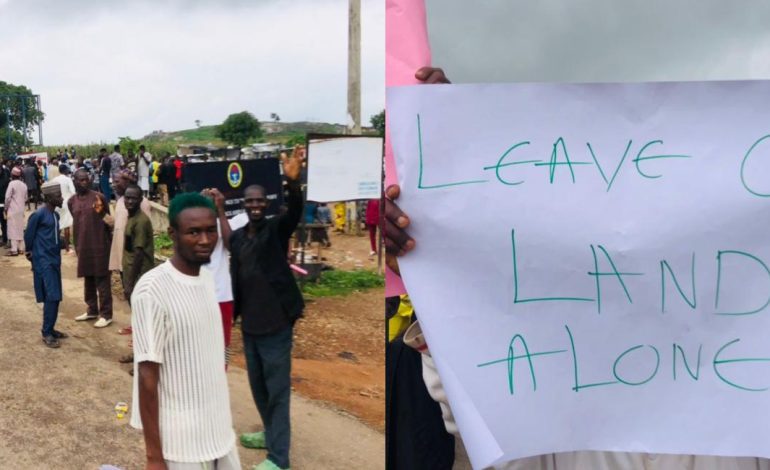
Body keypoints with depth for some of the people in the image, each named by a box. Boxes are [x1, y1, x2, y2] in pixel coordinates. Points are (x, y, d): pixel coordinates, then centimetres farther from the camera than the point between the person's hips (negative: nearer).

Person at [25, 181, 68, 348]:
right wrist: (31, 252, 5)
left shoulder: (55, 215, 10)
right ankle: (46, 333, -4)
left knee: (55, 297, 10)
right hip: (44, 262, -8)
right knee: (51, 297, -11)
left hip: (55, 260, 8)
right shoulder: (38, 215, -14)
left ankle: (50, 329, 20)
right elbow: (28, 236, -5)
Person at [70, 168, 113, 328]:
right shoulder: (71, 201, 8)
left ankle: (106, 314, 4)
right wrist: (76, 245, 14)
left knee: (102, 280, -1)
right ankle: (92, 310, 27)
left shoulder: (99, 197, -5)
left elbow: (108, 218, 4)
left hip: (99, 245, -5)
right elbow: (75, 223, 15)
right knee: (88, 279, 14)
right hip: (82, 246, 5)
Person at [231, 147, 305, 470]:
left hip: (275, 322, -6)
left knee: (277, 389, -1)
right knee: (258, 385, 19)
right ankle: (271, 434, 39)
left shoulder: (277, 229, -7)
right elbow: (235, 278, 12)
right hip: (249, 323, 6)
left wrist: (292, 182, -46)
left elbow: (296, 212, -28)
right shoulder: (237, 237, 9)